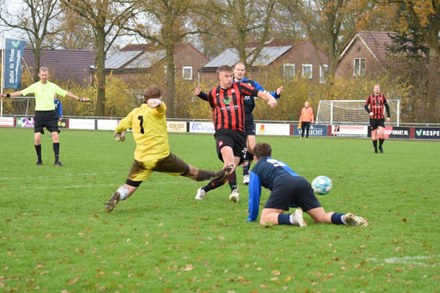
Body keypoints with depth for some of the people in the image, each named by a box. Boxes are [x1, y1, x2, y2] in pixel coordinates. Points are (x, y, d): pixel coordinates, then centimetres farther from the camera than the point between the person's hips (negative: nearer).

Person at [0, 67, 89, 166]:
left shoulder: (53, 86, 5)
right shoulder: (35, 86, 0)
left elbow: (66, 93, 10)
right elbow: (21, 92, -7)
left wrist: (80, 99, 9)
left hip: (51, 114, 1)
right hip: (39, 113, -1)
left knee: (55, 135, -12)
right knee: (37, 137, -9)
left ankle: (57, 160, -7)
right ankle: (39, 159, 9)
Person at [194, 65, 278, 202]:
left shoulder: (239, 87, 4)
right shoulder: (213, 93, 8)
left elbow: (259, 93, -7)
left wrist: (270, 98, -27)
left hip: (239, 132, 1)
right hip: (223, 132, -1)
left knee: (230, 168, 0)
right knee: (229, 157, -31)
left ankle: (204, 189, 17)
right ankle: (234, 190, -34)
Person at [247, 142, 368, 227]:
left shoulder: (256, 169, 27)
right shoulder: (279, 162, 44)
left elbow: (254, 195, 21)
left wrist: (251, 218, 31)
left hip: (283, 184, -5)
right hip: (302, 182, 5)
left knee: (265, 219, -7)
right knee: (322, 217, 4)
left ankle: (292, 218, -32)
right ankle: (345, 218, -26)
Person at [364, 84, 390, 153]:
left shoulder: (382, 96, 3)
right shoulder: (370, 97, 0)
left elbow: (386, 106, 12)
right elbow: (365, 106, 3)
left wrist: (388, 116, 8)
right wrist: (369, 112, -16)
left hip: (381, 119, 0)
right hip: (373, 118, 0)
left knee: (381, 133, -15)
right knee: (374, 135, 0)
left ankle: (380, 146, 7)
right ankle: (375, 148, 18)